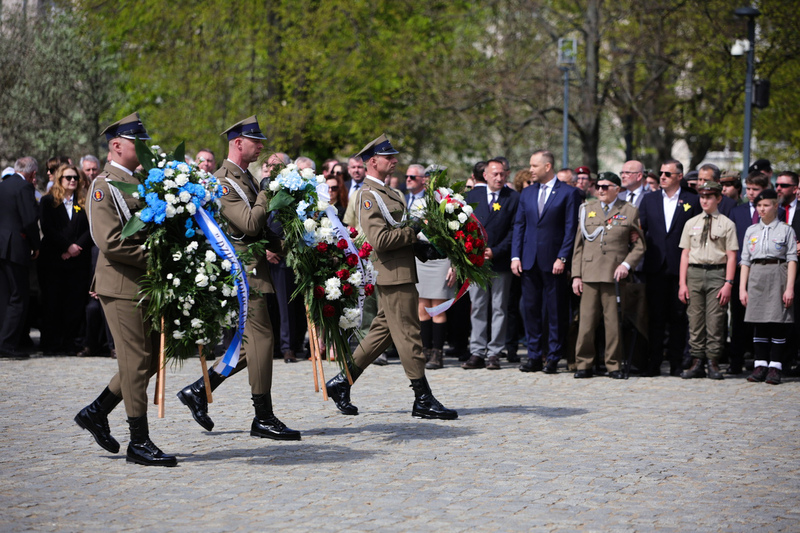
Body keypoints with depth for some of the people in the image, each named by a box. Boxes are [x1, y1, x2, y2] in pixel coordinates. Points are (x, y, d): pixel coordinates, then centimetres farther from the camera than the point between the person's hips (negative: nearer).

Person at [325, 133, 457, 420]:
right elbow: (379, 240, -22)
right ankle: (423, 400, -4)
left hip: (400, 273, 10)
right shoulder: (368, 195, -13)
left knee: (382, 331, 14)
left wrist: (418, 245, 9)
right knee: (408, 334, -7)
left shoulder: (387, 193, 19)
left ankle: (342, 383, 20)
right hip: (393, 275, -10)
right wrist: (414, 232, -15)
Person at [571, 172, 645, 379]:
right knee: (586, 322, -1)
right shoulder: (587, 209, 14)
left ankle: (614, 365, 7)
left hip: (614, 275, -2)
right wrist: (576, 275, 6)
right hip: (589, 274, 2)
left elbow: (639, 245, 8)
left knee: (613, 323, -2)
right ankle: (584, 364, 7)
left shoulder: (630, 212, 7)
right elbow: (578, 245, 13)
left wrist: (626, 264, -8)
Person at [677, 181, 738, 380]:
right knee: (695, 319, 2)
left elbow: (731, 256, 0)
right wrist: (682, 283, 5)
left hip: (717, 273, -3)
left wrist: (728, 283, -8)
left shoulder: (727, 224, 3)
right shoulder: (691, 223, 12)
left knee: (715, 319, -5)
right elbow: (685, 254, 11)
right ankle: (697, 362, 6)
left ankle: (713, 362, 1)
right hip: (694, 273, 3)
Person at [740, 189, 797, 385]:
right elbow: (745, 261, 13)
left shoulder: (786, 230, 3)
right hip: (756, 277, 3)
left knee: (778, 323, -4)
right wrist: (742, 288, 6)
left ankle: (775, 367, -1)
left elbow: (792, 260, -2)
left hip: (778, 275, -3)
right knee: (759, 324, 3)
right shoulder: (751, 231, 13)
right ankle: (760, 365, 7)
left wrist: (790, 288, -10)